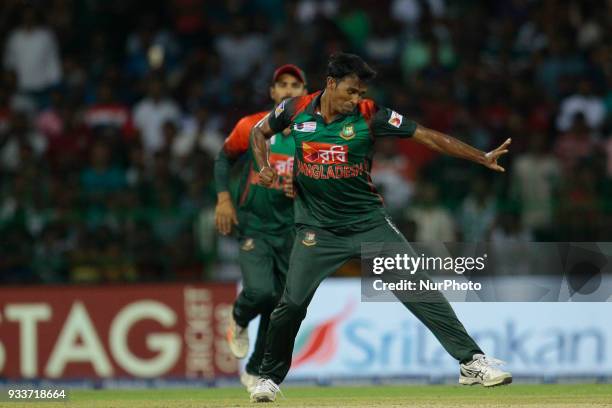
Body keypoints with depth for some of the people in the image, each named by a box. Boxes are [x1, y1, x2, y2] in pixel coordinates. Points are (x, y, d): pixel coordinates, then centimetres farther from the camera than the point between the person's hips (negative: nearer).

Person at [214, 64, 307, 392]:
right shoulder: (251, 127, -4)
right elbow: (224, 158, 10)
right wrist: (223, 198, -2)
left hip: (291, 230, 3)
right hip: (253, 226, -3)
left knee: (280, 306, 4)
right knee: (261, 291, -23)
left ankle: (256, 374, 22)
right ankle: (239, 320, 13)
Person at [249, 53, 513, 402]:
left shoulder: (370, 115, -12)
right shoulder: (296, 110, -6)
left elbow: (428, 137, -14)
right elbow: (260, 132, 14)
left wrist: (483, 158, -21)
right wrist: (265, 167, -6)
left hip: (369, 222, 0)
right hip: (317, 227, 1)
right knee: (292, 303, -6)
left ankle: (472, 361, -4)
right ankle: (270, 377, 16)